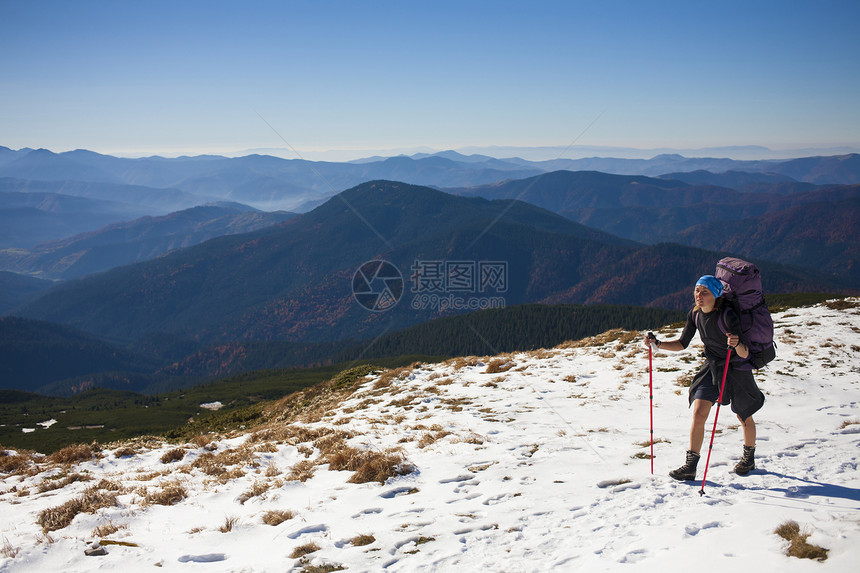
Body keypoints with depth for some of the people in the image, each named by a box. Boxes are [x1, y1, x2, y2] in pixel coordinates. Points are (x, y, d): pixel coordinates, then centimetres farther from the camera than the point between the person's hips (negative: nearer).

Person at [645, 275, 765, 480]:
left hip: (737, 369, -4)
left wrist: (738, 345, -50)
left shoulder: (727, 315, -26)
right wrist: (657, 344, -11)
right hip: (712, 367, 5)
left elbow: (744, 354, -28)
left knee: (744, 417, 14)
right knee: (698, 413, -8)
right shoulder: (695, 314, -7)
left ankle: (749, 458, 40)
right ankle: (690, 466, -4)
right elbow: (681, 344, 3)